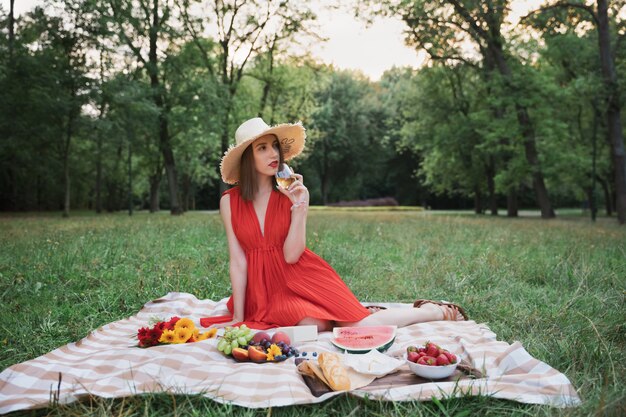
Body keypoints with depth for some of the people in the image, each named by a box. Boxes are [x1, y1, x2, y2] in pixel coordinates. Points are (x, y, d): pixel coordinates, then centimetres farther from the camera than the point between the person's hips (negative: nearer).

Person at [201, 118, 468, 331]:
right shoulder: (229, 201, -2)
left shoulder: (292, 193, -3)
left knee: (362, 326, -18)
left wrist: (300, 206, -21)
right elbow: (238, 261, -2)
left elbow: (291, 255, -11)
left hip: (301, 277, 0)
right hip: (266, 287, 1)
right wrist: (238, 318, -4)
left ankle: (435, 311, 7)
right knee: (315, 325, -29)